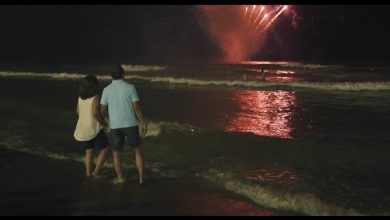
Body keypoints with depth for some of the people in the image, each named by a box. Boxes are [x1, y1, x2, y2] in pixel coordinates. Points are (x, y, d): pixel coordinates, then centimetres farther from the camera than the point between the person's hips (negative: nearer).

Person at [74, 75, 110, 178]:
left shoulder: (81, 97, 4)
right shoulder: (96, 97, -17)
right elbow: (95, 113, -26)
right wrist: (103, 122, -10)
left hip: (82, 128, 7)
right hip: (93, 129, -7)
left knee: (89, 150, 22)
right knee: (105, 149, 9)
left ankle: (89, 173, 20)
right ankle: (96, 171, 4)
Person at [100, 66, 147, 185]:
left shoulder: (107, 90, -2)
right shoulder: (130, 87, -6)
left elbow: (103, 110, 2)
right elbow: (137, 107, -9)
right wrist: (143, 124, -3)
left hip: (115, 126, 1)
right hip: (131, 125, -1)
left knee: (116, 153, 18)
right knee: (138, 150, 13)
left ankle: (120, 177, 13)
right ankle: (141, 177, 7)